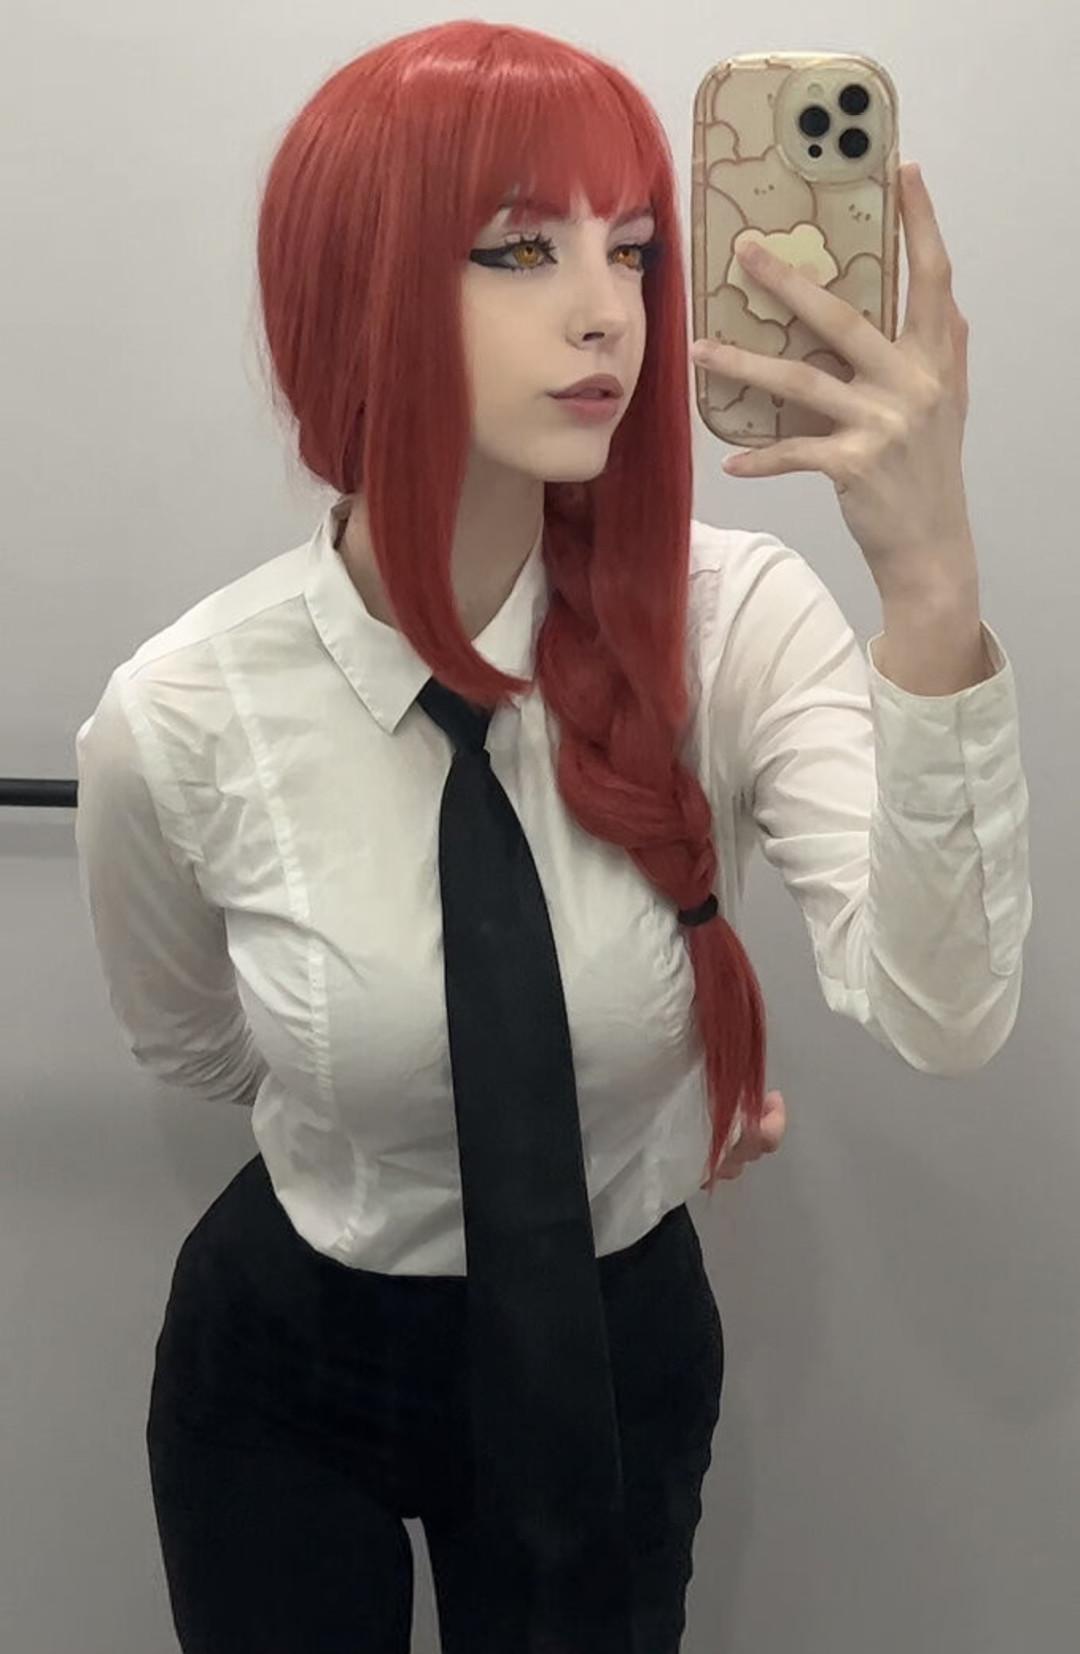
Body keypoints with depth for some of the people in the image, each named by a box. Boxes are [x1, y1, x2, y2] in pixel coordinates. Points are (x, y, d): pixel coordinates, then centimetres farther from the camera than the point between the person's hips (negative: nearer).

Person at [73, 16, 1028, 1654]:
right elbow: (195, 1047, -2)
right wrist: (655, 1070, 3)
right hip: (284, 1382, 0)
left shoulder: (730, 622, -21)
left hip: (618, 1359, 1)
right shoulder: (180, 715, -22)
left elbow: (932, 1012, -35)